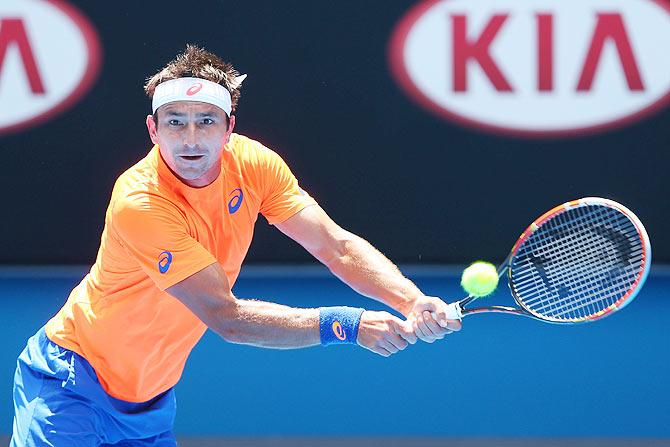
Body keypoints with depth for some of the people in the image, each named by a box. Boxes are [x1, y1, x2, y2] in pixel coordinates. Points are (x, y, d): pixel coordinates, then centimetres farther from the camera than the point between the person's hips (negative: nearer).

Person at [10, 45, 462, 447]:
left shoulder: (253, 164, -10)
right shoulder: (141, 203, -30)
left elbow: (337, 246, -11)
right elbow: (226, 317, -31)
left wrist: (413, 302, -29)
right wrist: (347, 324, -36)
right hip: (73, 380, -7)